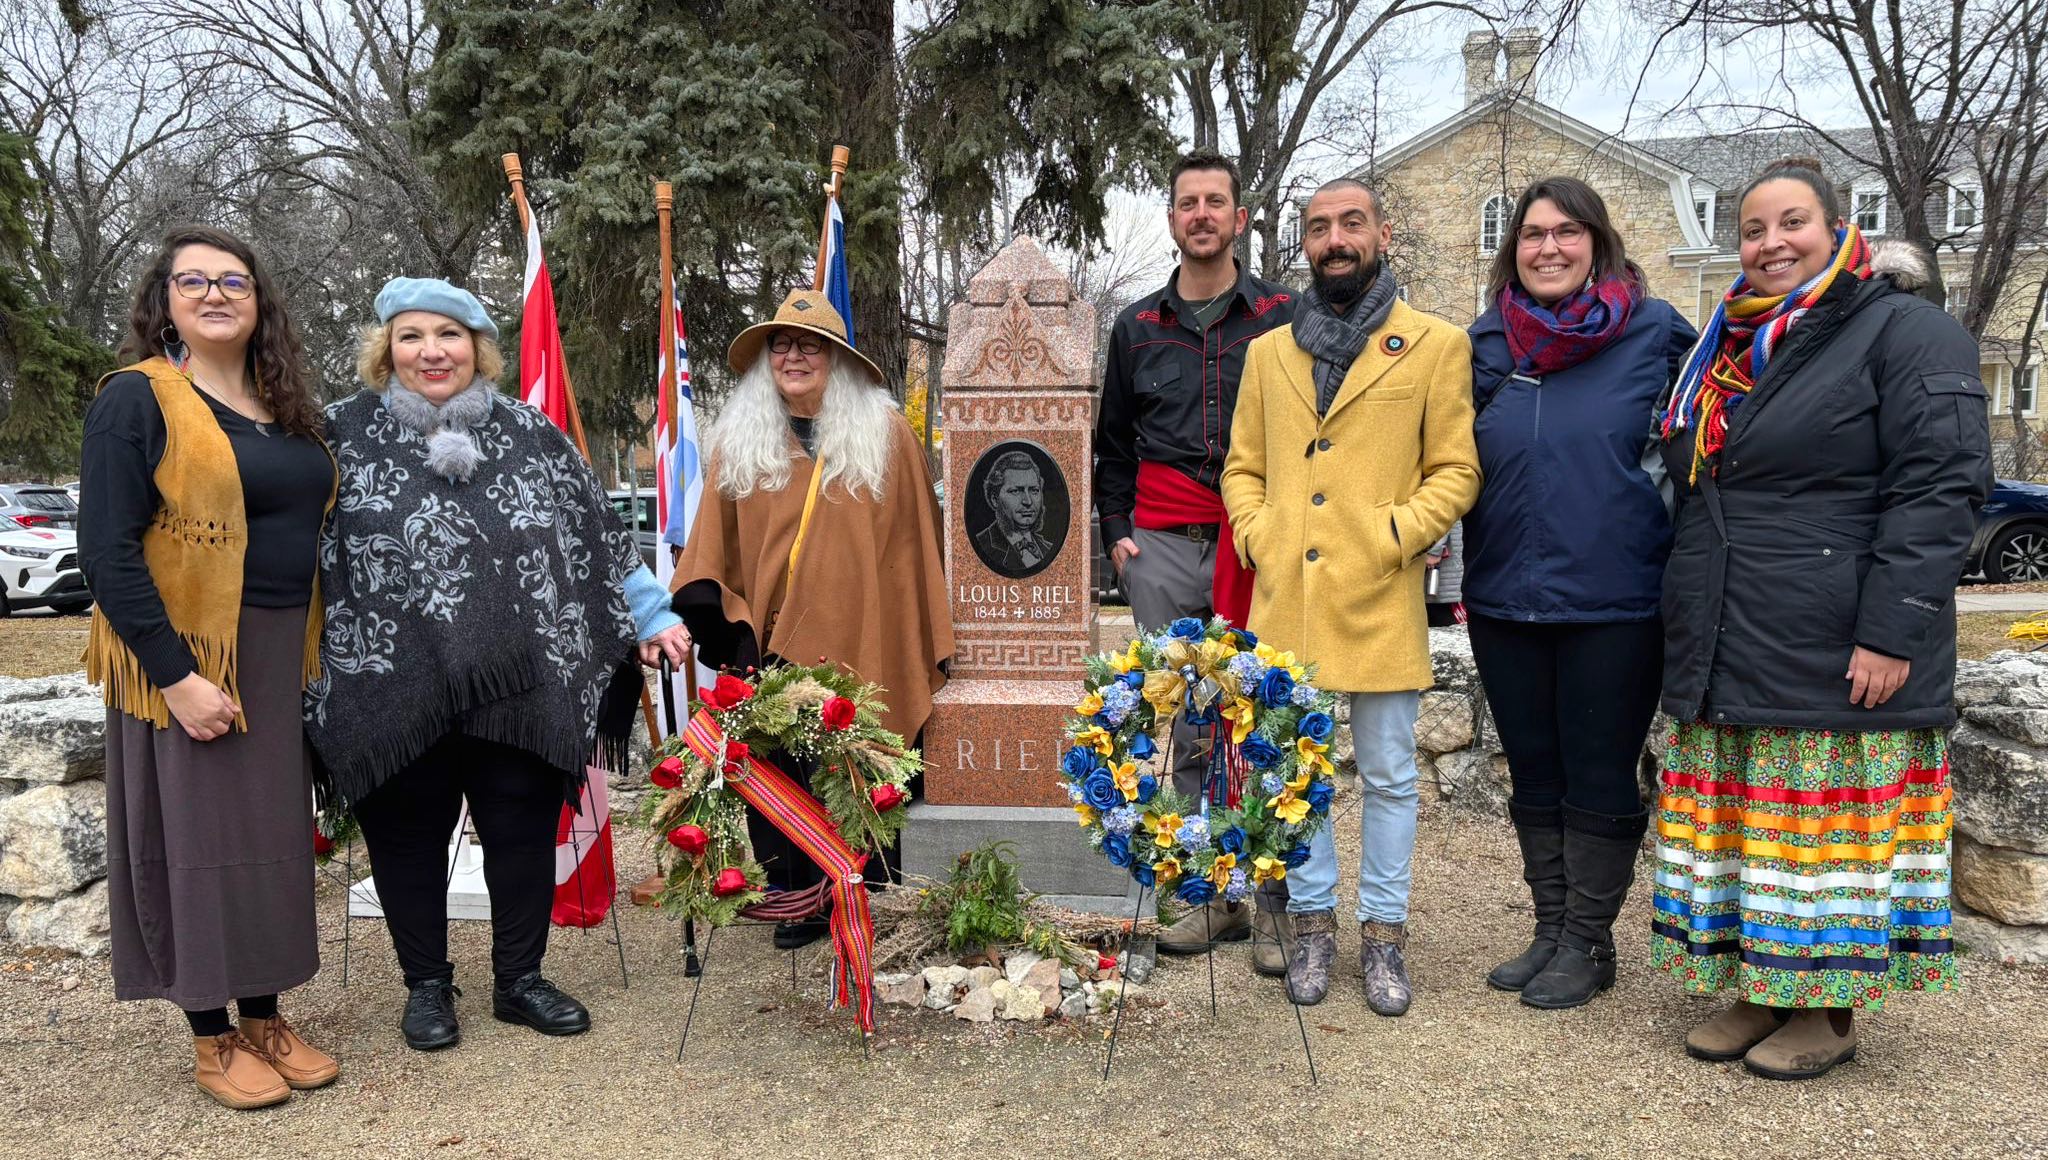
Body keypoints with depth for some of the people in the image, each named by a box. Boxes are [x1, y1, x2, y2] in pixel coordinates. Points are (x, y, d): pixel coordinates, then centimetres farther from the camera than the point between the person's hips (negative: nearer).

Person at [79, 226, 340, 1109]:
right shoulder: (138, 398, -8)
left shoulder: (282, 408, 11)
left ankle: (265, 1019, 25)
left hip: (278, 659, 6)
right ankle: (212, 1041, 17)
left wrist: (311, 655, 9)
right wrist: (176, 674, -21)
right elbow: (105, 549, -15)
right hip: (185, 660, -6)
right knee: (195, 838, 3)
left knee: (271, 834, 12)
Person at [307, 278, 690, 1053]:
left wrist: (653, 616, 6)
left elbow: (599, 534, 8)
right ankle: (426, 984, 29)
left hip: (517, 685, 1)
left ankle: (520, 979, 27)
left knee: (523, 829, 9)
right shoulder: (343, 434, 1)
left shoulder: (529, 433, 5)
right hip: (393, 689, -1)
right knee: (409, 835, 10)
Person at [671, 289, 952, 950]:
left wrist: (927, 644, 0)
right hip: (771, 643, 2)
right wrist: (713, 621, -6)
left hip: (864, 647, -2)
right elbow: (715, 546, 8)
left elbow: (914, 548, 1)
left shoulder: (886, 436, 3)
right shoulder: (738, 441, 10)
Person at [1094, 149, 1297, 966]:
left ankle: (1276, 905, 6)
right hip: (1163, 551, 3)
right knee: (1189, 726, 5)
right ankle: (1215, 895, 15)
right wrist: (1116, 530, 10)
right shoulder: (1137, 326, 15)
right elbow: (1113, 442, 21)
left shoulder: (1283, 316, 6)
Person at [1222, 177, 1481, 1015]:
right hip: (1285, 598, 3)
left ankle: (1384, 933, 21)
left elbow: (1456, 470, 1)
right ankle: (1313, 923, 25)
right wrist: (1256, 534, 0)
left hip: (1381, 599, -2)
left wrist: (1395, 535, -12)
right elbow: (1243, 466, 16)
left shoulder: (1436, 346, 3)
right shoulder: (1269, 352, 13)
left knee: (1388, 774, 6)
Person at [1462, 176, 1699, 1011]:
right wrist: (1462, 577, 10)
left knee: (1598, 778, 6)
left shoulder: (1655, 332, -2)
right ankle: (1549, 932, 27)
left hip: (1614, 603, -4)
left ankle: (1587, 943, 20)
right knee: (1533, 775, 13)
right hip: (1505, 600, 4)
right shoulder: (1487, 341, 7)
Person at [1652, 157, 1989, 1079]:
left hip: (1835, 655, -7)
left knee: (1826, 827, 1)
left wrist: (1892, 630, -20)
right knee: (1738, 827, 11)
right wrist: (1690, 634, 18)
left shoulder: (1905, 331, -5)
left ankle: (1827, 1011, 15)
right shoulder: (1730, 349, 16)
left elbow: (1941, 486, -13)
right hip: (1722, 660, 7)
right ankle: (1757, 991, 23)